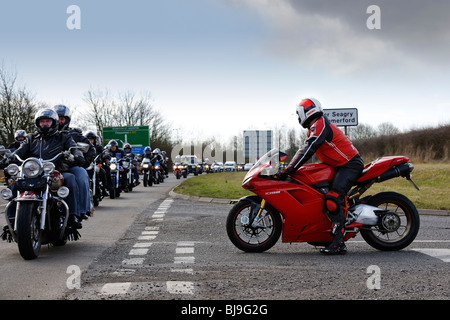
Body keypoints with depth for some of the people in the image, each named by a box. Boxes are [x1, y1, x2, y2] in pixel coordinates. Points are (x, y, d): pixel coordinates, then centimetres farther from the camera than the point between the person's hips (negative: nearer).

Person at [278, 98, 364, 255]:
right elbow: (305, 150, 22)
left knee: (333, 200, -24)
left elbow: (308, 150, -24)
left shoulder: (320, 125, -15)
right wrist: (289, 165, 16)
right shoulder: (315, 128, 18)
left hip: (350, 164, -11)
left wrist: (289, 169, -26)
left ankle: (338, 243, -29)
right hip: (339, 165, 11)